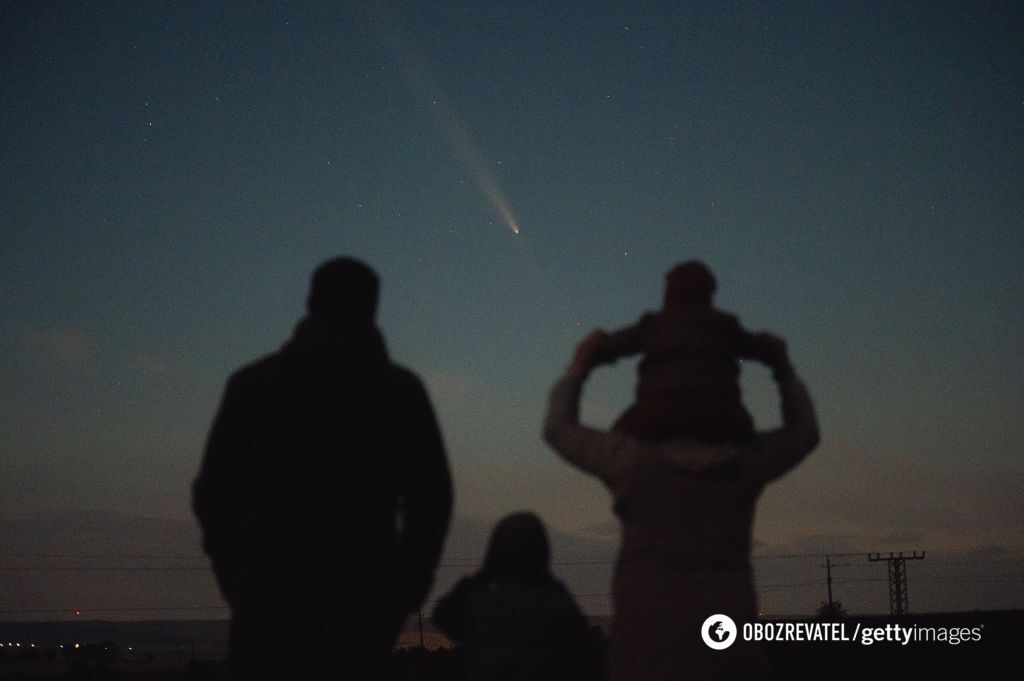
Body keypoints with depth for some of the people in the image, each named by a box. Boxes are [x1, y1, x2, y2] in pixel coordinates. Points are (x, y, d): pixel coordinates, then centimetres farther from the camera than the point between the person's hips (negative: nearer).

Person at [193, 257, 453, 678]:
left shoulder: (252, 384, 7)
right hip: (362, 605, 0)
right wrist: (404, 592, 6)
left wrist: (237, 581, 12)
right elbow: (430, 497, -2)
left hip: (269, 600, 1)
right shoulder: (399, 390, 4)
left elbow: (213, 492, 4)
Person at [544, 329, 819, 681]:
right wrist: (783, 367, 28)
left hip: (648, 638, -3)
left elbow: (559, 429, 12)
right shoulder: (746, 460, 3)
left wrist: (579, 367, 21)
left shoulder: (634, 457, -4)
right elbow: (804, 433, 24)